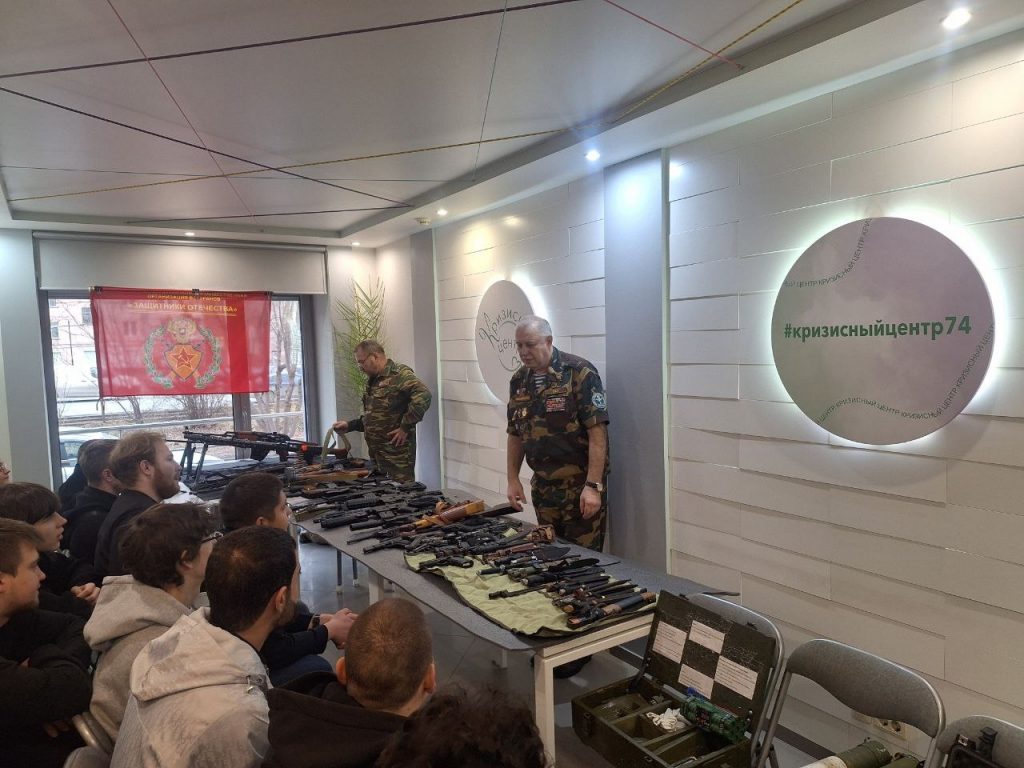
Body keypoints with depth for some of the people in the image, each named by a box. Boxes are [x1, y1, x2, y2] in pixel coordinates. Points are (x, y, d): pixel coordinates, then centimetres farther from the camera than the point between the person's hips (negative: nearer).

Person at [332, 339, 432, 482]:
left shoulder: (399, 374, -13)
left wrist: (405, 427, -23)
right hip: (376, 453, 9)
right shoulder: (373, 381, 17)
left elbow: (423, 396, -28)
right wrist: (349, 425, 13)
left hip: (397, 453, -9)